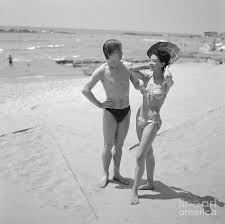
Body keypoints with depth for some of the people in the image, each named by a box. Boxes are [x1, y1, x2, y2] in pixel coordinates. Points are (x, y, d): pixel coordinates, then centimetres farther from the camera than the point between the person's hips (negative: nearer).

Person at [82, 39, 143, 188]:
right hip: (110, 112, -3)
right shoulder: (101, 71, -12)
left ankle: (117, 174, 30)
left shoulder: (127, 66, -1)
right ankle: (105, 175, 25)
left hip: (126, 112, 3)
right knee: (108, 146, 5)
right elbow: (85, 90, -10)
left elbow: (138, 86, 7)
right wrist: (100, 105, -10)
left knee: (119, 145, 14)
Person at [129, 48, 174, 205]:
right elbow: (132, 70, -2)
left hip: (152, 121, -6)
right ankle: (150, 183, 35)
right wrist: (148, 67, 0)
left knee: (140, 156, -8)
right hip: (140, 117, 6)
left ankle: (134, 190, 8)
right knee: (148, 152, 19)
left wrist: (163, 68, -13)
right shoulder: (148, 79, 3)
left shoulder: (167, 82, -11)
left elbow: (169, 76, -35)